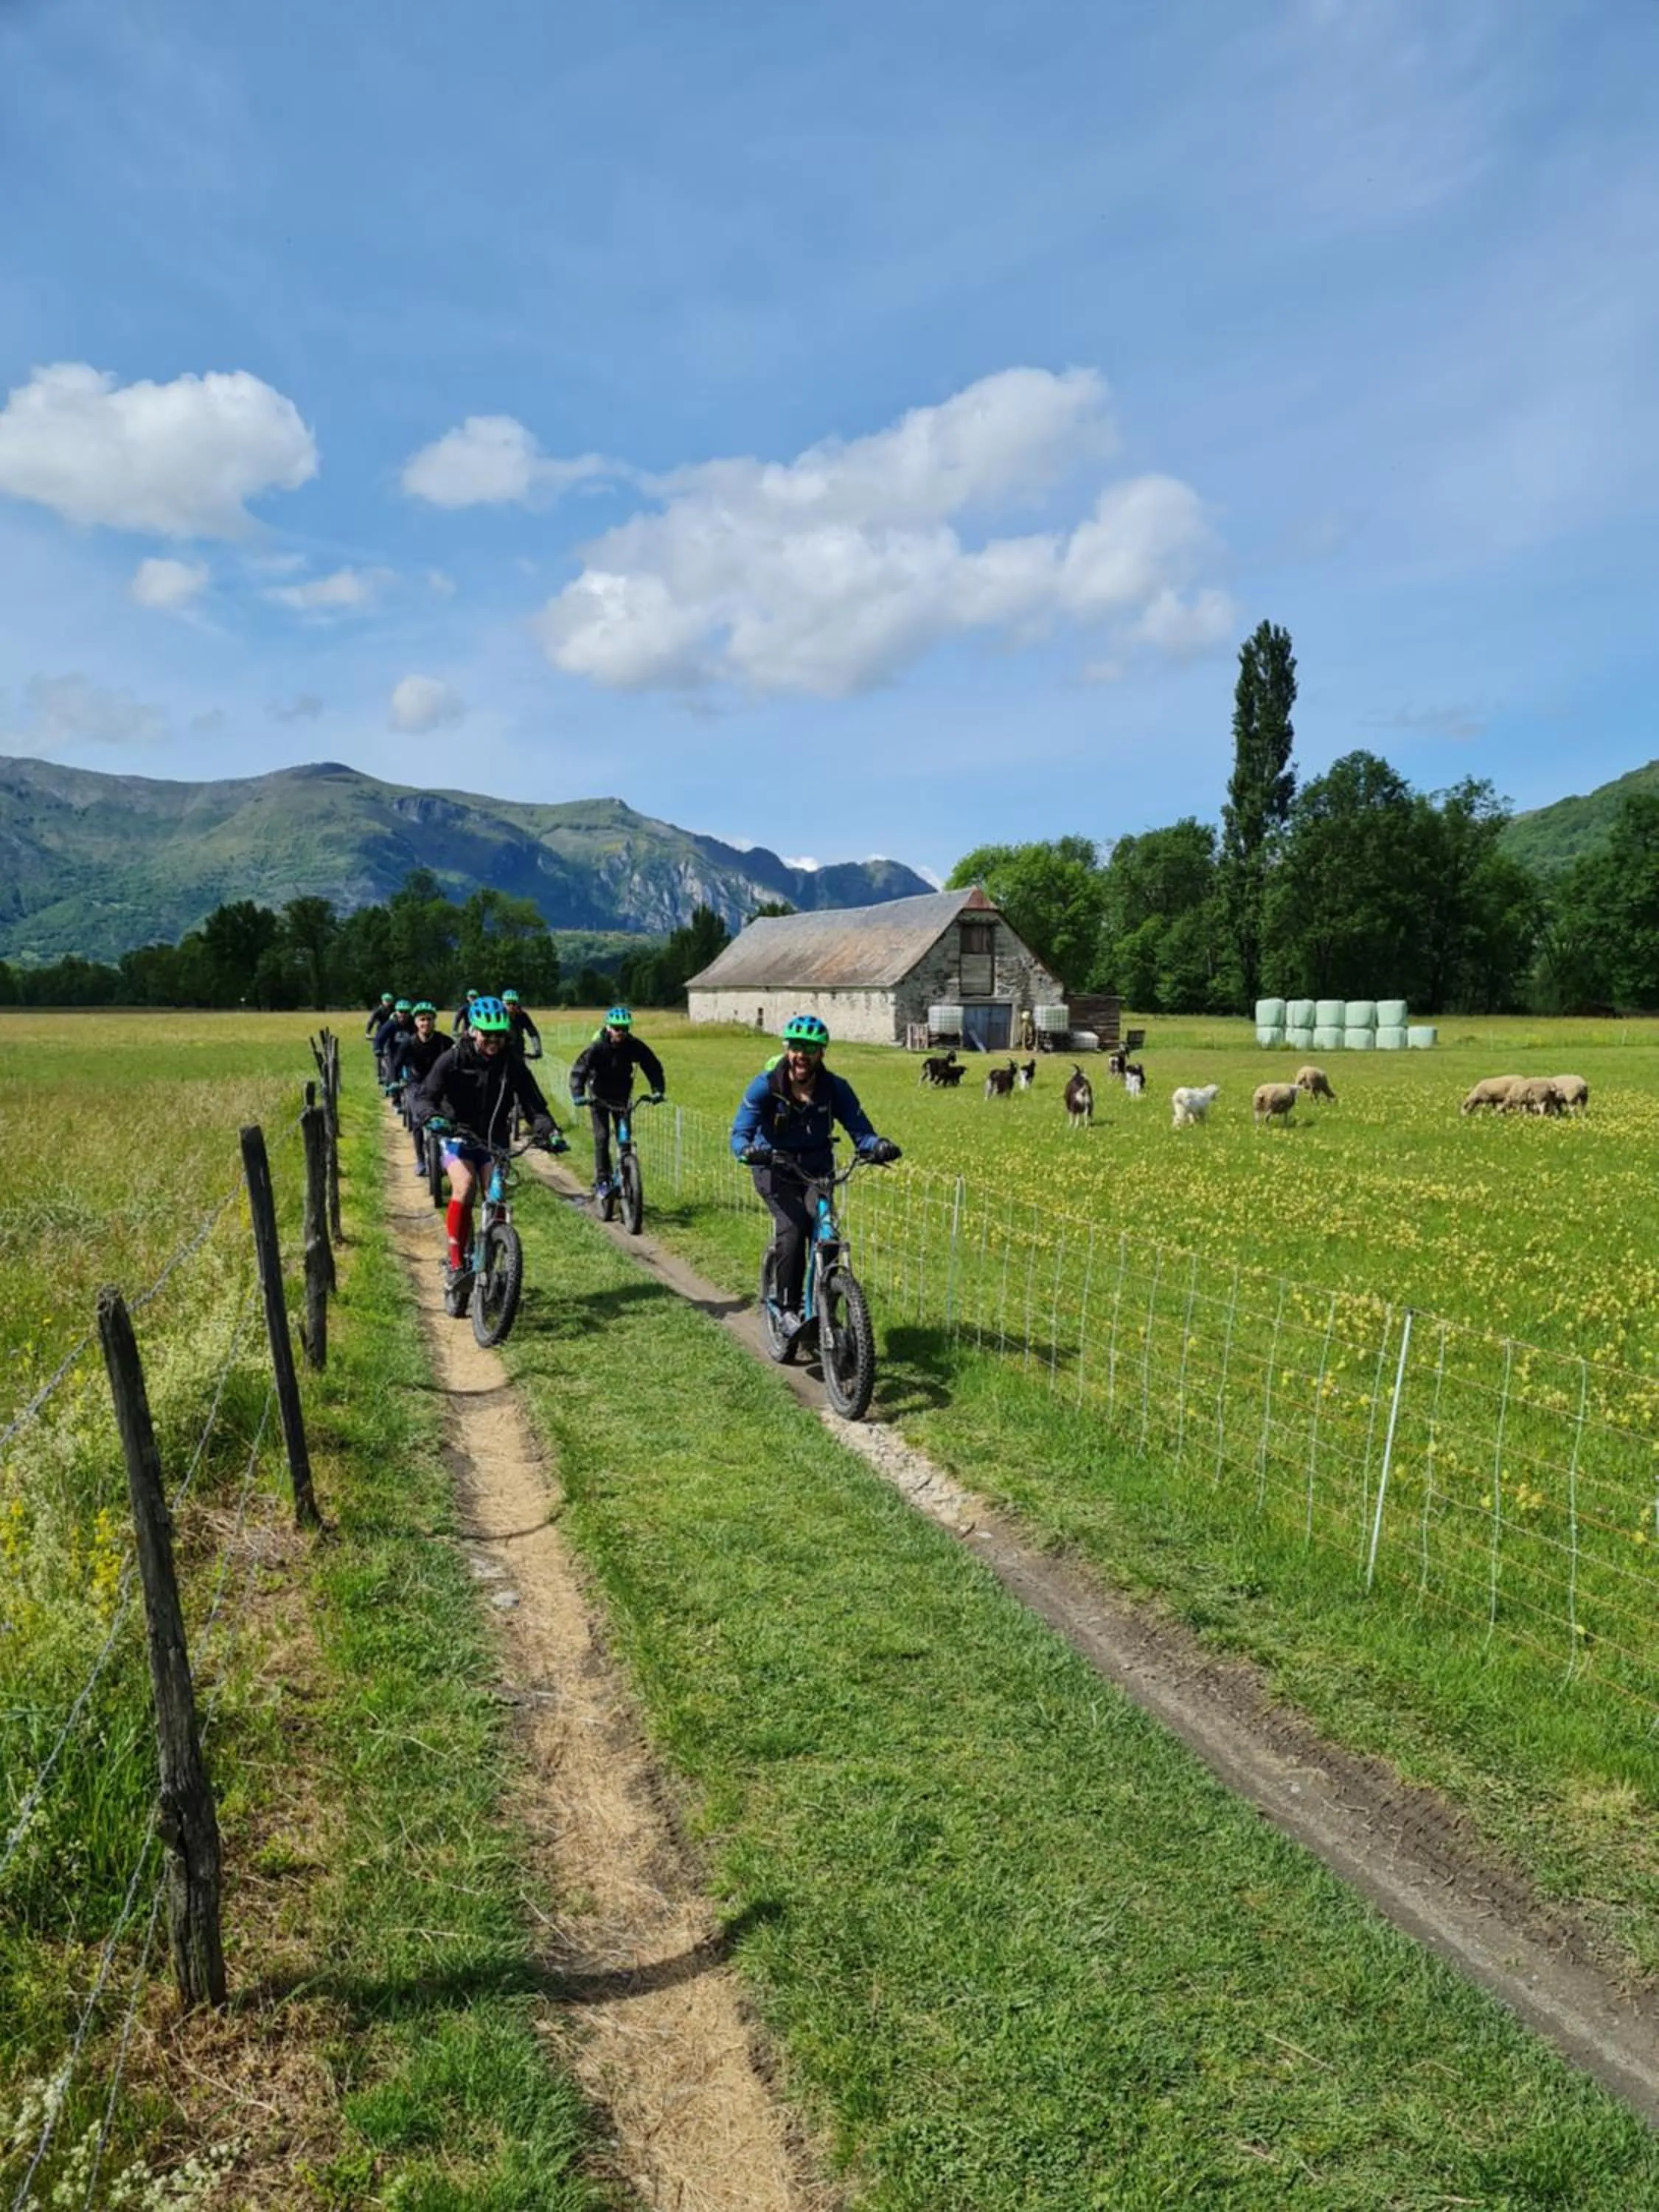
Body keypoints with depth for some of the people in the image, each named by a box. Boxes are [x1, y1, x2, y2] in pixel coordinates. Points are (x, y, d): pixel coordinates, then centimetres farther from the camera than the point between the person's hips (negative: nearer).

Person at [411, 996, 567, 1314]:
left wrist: (550, 1132, -29)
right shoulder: (453, 1060, -12)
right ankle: (456, 1265, -23)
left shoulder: (512, 1066, -6)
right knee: (464, 1187, -28)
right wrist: (432, 1118, -43)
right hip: (458, 1137, -2)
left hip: (495, 1140, 2)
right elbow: (425, 1095, -20)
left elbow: (534, 1104, -9)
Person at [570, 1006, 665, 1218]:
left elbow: (653, 1066, -14)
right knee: (602, 1137, -14)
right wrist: (578, 1096, -45)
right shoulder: (596, 1048, -24)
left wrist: (658, 1090, -30)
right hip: (599, 1095, -3)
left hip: (621, 1095, 3)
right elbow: (578, 1071, -29)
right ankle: (602, 1181, -10)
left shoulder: (635, 1046, -18)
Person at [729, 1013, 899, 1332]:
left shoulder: (835, 1088, -12)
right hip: (775, 1171, -2)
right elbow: (740, 1133, -23)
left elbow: (860, 1130, -14)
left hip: (817, 1170, 2)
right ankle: (788, 1308, -12)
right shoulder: (766, 1086, -17)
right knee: (792, 1228, -26)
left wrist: (878, 1146, -37)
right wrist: (748, 1151, -46)